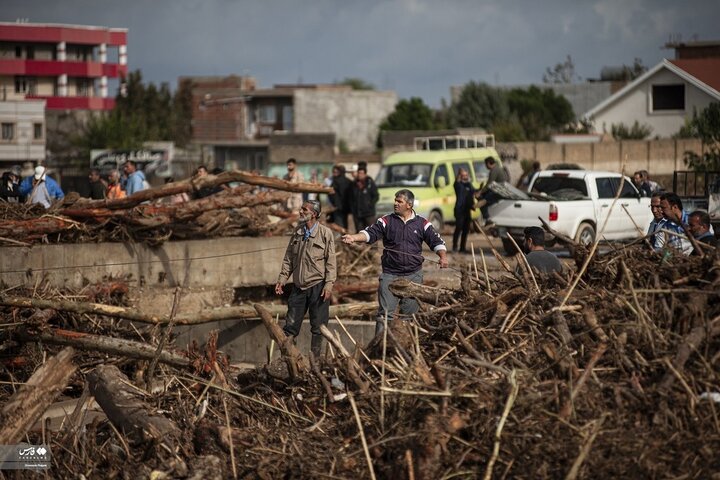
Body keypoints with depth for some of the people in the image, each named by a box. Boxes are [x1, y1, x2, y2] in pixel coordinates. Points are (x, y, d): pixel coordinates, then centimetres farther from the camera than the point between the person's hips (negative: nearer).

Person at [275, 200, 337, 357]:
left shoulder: (325, 233, -6)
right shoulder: (298, 232, 8)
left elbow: (331, 261, -8)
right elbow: (289, 258, 13)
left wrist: (329, 284, -15)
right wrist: (282, 279, 6)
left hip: (317, 286, -5)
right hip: (298, 285, 5)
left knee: (317, 327, 4)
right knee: (290, 326, 5)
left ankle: (315, 359, 12)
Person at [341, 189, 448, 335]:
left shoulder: (422, 223, 5)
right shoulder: (386, 221, 4)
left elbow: (436, 241, 3)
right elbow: (370, 233, -7)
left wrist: (443, 257, -14)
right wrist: (354, 237, -25)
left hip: (414, 275, 1)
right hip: (390, 274, -1)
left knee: (411, 313, 6)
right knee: (385, 313, -5)